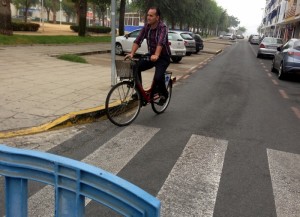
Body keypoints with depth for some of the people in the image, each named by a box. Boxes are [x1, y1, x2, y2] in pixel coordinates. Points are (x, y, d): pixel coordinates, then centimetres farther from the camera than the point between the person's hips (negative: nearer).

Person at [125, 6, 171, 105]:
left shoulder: (163, 27, -19)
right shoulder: (146, 26, -2)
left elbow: (160, 42, -36)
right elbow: (138, 40, -11)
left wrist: (156, 55, -53)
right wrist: (132, 53, -26)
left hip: (163, 57, -6)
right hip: (151, 55, 6)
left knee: (158, 77, -26)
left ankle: (163, 95, 5)